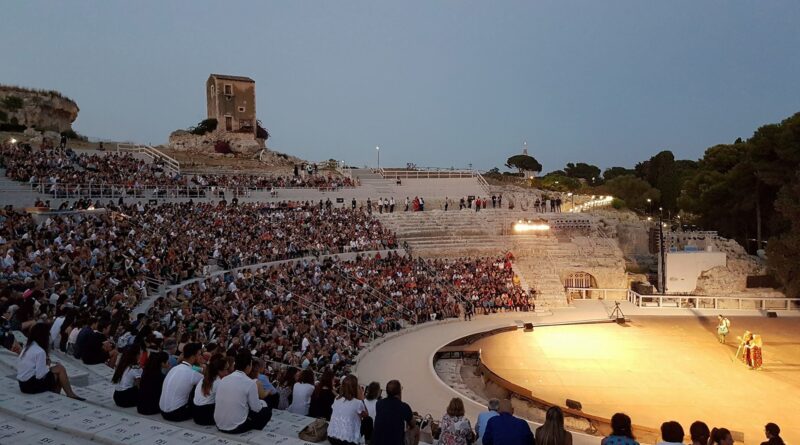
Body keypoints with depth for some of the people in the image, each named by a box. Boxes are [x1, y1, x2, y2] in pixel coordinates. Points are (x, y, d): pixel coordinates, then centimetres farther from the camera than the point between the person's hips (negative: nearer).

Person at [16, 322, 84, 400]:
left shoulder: (27, 348, 9)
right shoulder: (40, 352, -18)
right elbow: (40, 375, -21)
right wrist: (48, 367, -3)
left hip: (23, 385, 9)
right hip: (32, 385, -9)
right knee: (60, 369, -1)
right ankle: (70, 394, 4)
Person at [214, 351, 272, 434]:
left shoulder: (223, 379, 3)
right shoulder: (250, 383, -13)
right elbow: (256, 408, -6)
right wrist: (263, 402, 16)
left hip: (219, 425, 6)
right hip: (236, 427, -6)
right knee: (267, 411, 14)